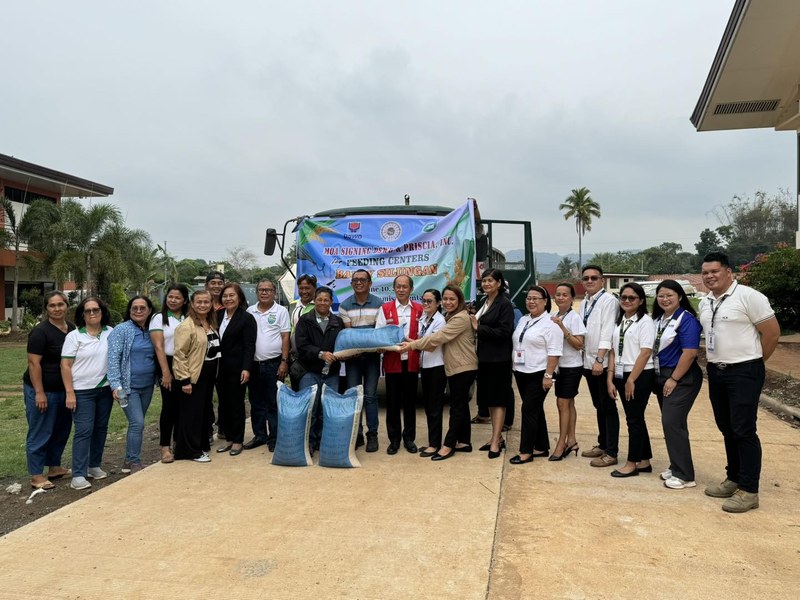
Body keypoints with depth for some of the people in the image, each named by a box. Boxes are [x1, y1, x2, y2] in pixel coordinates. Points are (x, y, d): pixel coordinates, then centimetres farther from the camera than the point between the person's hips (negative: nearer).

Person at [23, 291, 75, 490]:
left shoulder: (72, 329, 6)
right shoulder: (40, 332, -15)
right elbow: (34, 363, -17)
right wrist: (39, 393, -20)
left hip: (64, 389, 7)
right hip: (43, 390, -7)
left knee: (61, 430, 16)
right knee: (40, 433, 2)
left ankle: (54, 467, 31)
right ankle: (36, 476, 13)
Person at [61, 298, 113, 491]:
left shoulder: (111, 333, 4)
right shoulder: (74, 336, -5)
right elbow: (65, 366, -6)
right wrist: (70, 393, -12)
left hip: (106, 389, 4)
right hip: (83, 391, -4)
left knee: (101, 429, 11)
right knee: (84, 431, -7)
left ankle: (94, 465, 26)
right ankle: (78, 475, -1)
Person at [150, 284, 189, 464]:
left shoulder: (189, 319, 8)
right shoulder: (159, 318, -1)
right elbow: (159, 347, -7)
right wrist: (166, 372, -13)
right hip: (168, 364, -3)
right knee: (169, 405, -1)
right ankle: (165, 447, 9)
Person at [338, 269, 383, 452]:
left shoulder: (378, 303, 1)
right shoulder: (345, 305, 3)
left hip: (372, 355, -1)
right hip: (352, 355, 1)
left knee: (370, 395, 0)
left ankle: (372, 434, 10)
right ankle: (356, 433, 14)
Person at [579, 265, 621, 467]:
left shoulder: (609, 301, -10)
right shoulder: (584, 303, 13)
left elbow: (607, 333, -17)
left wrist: (599, 360, -22)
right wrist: (585, 360, 10)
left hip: (603, 363, -7)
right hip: (588, 362, 7)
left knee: (608, 407, 1)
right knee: (598, 406, 17)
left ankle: (611, 453, 8)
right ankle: (602, 445, 29)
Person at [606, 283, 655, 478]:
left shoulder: (645, 321, -9)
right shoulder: (619, 322, 12)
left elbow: (645, 353, -15)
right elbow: (613, 352, 10)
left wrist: (631, 380, -15)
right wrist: (610, 379, 5)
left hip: (640, 376, -7)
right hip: (621, 375, 7)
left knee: (634, 419, 0)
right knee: (635, 418, 13)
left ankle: (632, 463, 10)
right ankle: (644, 461, 23)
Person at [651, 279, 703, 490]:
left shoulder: (686, 319, -13)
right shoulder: (658, 319, 11)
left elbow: (690, 353, -20)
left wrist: (673, 379, -17)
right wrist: (661, 378, 10)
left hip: (681, 379, -8)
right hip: (662, 377, 8)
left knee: (672, 423, -10)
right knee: (671, 423, 13)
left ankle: (684, 475, -1)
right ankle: (676, 467, 24)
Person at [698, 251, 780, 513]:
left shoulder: (748, 296, -12)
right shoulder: (705, 303, 11)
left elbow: (772, 332, -10)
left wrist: (753, 362, -2)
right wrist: (714, 360, 12)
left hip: (743, 373, -7)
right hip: (716, 372, 7)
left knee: (743, 430, -5)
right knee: (727, 429, 15)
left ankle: (749, 491, 4)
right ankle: (734, 479, 27)